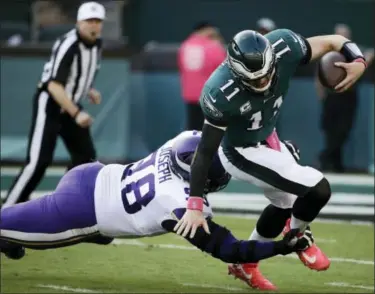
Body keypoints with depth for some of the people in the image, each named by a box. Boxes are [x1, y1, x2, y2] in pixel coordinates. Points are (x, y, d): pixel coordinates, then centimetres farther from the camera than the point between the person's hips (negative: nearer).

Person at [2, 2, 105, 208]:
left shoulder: (96, 44, 3)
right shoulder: (68, 46, -25)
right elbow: (54, 85, -30)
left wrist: (89, 91, 5)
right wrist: (76, 114, -36)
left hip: (70, 105, 9)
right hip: (49, 104, -9)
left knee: (85, 155, 8)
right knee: (39, 161, -16)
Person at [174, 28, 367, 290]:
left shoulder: (283, 47, -28)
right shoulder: (223, 94, -39)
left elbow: (330, 42, -12)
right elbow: (206, 151, -30)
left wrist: (358, 61, -32)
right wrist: (195, 206, -29)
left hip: (266, 138, 7)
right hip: (242, 153, -7)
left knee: (286, 202, 26)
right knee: (318, 189, -16)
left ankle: (245, 263, 46)